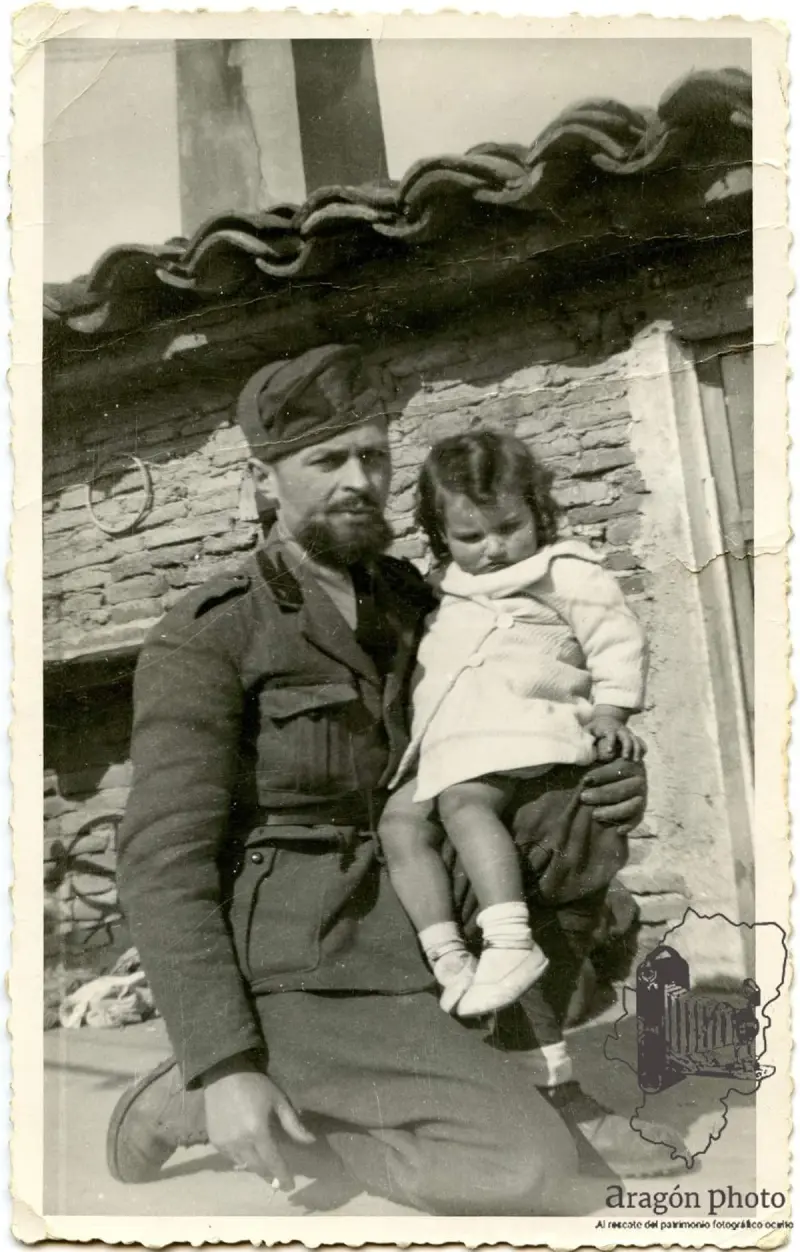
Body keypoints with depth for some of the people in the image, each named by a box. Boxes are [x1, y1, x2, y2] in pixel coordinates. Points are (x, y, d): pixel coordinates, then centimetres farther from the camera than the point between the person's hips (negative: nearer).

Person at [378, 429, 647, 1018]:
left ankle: (512, 942, -39)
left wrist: (610, 712, -7)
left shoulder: (562, 571, 2)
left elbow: (618, 636, 0)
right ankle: (447, 955, -11)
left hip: (518, 731, -8)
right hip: (447, 748, 8)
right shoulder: (454, 594, 25)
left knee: (465, 801, -33)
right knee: (399, 820, -10)